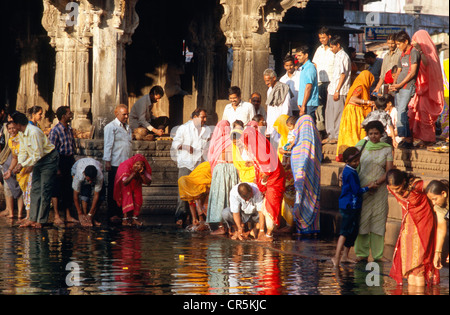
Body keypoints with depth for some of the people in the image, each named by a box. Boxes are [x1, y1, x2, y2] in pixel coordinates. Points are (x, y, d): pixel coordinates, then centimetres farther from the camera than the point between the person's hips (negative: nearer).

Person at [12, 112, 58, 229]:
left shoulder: (34, 132, -27)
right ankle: (33, 219, 7)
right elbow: (23, 151, 9)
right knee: (35, 189, 6)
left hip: (49, 159, -9)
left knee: (45, 191, -8)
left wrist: (23, 165, -22)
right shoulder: (21, 134, 2)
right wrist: (19, 164, -10)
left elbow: (38, 155, -26)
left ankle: (41, 220, -6)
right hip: (38, 161, 9)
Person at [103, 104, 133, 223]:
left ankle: (121, 212, 7)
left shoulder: (127, 127, 19)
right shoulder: (111, 127, -1)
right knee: (114, 190, -3)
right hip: (115, 164, -6)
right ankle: (112, 214, 0)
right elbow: (108, 145, -5)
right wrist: (107, 161, -10)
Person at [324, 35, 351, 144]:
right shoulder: (337, 56, 16)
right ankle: (331, 135, 18)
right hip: (332, 89, 10)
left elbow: (343, 74, -17)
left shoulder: (343, 56, -13)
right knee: (329, 112, 11)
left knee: (338, 113, -5)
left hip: (340, 91, -10)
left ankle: (337, 136, 0)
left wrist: (337, 90, -19)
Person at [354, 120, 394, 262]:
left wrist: (377, 183, -14)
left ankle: (378, 254, 7)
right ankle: (362, 253, 7)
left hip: (379, 189, 0)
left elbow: (389, 171, -1)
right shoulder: (361, 146, 3)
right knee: (362, 220, -1)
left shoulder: (387, 149, 3)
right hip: (361, 188, 0)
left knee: (378, 219, 0)